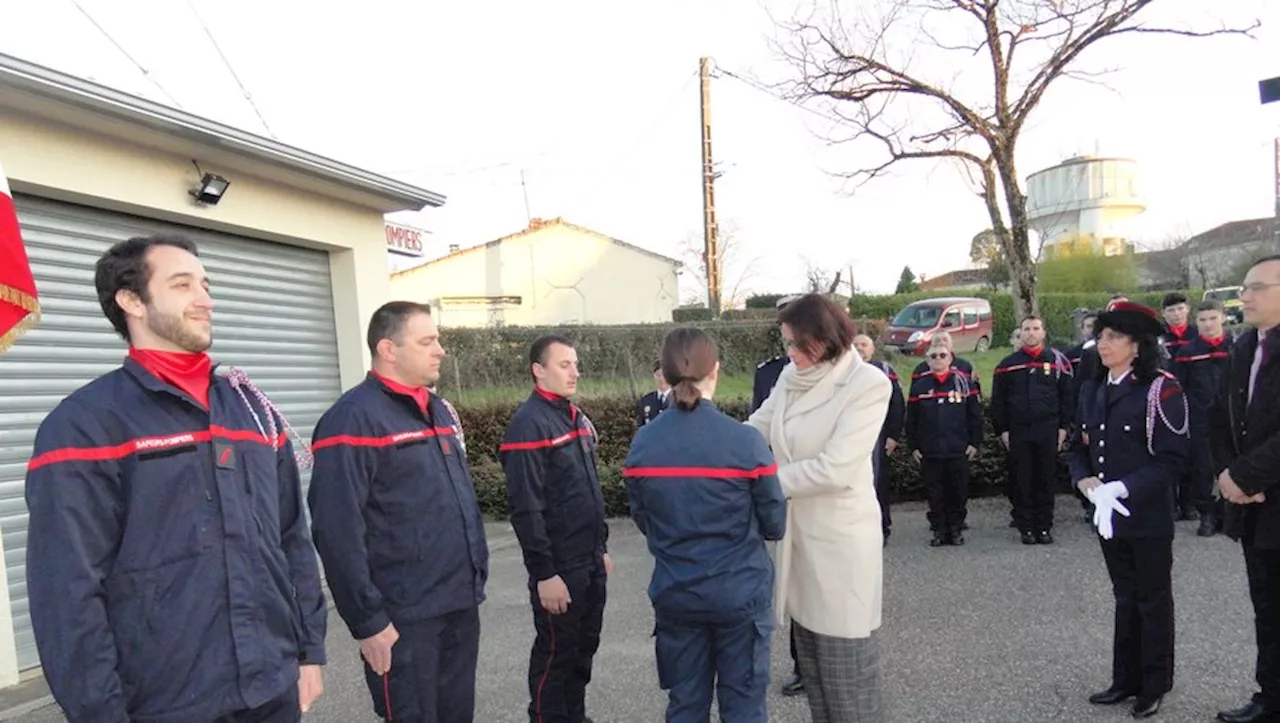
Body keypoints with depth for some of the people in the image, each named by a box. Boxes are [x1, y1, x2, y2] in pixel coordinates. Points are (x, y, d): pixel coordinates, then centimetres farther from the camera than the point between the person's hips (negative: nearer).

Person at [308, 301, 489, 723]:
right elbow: (337, 533, -18)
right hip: (404, 619, -8)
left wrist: (477, 575, 15)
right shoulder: (354, 419, -14)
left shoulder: (438, 410, 13)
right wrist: (368, 621, -17)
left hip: (461, 608, 8)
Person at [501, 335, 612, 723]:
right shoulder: (529, 425, -16)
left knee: (584, 648, 18)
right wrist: (544, 573, -20)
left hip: (590, 564, 8)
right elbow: (526, 509, -20)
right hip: (559, 568, -8)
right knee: (555, 653, 5)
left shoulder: (577, 418, 11)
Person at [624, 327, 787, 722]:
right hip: (740, 593, -2)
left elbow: (643, 522, 3)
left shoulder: (642, 444, -8)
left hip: (675, 594, 3)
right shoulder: (746, 441, -17)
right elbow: (775, 525, -7)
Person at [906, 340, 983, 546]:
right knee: (935, 494, 5)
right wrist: (913, 447, 4)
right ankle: (939, 531, 15)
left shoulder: (963, 383, 2)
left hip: (959, 452, -1)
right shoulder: (919, 386, 5)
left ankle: (956, 529, 18)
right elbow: (911, 420, 8)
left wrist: (974, 443, 0)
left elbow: (975, 415, 4)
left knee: (958, 492, 5)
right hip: (929, 453, 1)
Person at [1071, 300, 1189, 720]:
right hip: (1108, 516, 6)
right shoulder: (1092, 390, 7)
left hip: (1148, 517, -6)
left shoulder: (1160, 390, -14)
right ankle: (1126, 680, 29)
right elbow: (1078, 446, 11)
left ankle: (1154, 686, 24)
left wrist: (1122, 489, -24)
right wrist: (1085, 481, -8)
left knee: (1153, 602, 9)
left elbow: (1174, 459, -17)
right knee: (1126, 599, 17)